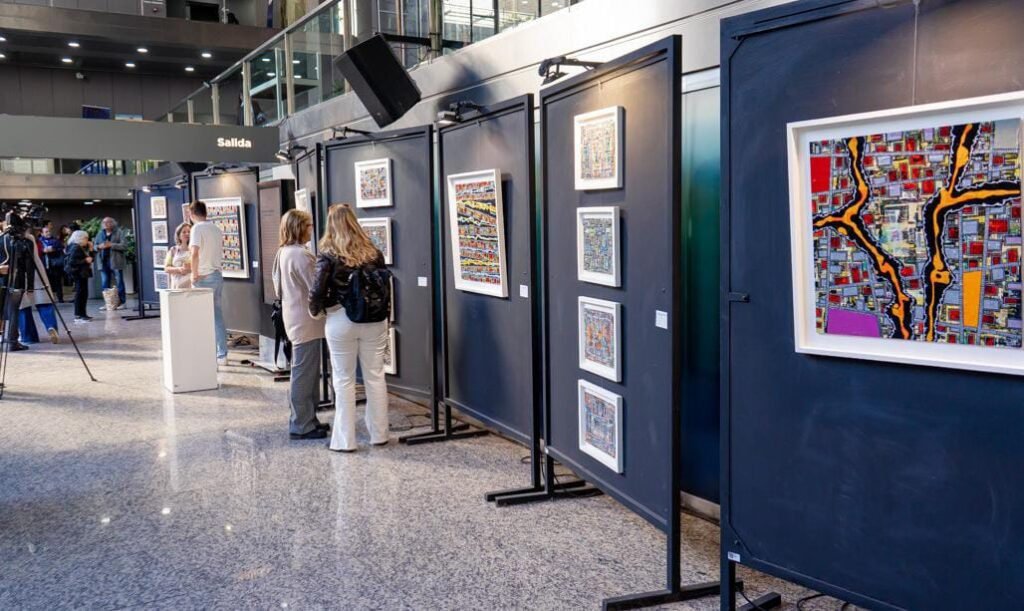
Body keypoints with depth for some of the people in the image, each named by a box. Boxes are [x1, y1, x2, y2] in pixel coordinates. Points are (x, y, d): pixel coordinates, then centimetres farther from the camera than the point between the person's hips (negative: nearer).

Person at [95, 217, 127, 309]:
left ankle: (121, 302, 4)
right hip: (104, 261, 5)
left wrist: (111, 245, -18)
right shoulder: (100, 233, 14)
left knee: (119, 282, -1)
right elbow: (95, 246, 16)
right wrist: (99, 246, -7)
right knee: (105, 284, 5)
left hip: (115, 261, -5)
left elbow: (123, 245, -9)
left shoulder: (118, 232, 0)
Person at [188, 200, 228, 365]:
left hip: (204, 278, -7)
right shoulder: (216, 228, 10)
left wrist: (195, 274, -14)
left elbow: (194, 253, -24)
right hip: (218, 275, 7)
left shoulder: (198, 228, -12)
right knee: (217, 315, 12)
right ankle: (221, 354, 15)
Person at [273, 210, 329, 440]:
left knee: (305, 372, 16)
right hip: (306, 321, -10)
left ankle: (307, 420, 23)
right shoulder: (300, 255, -19)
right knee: (304, 374, -2)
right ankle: (301, 426, 5)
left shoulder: (283, 253, 11)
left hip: (294, 318, 10)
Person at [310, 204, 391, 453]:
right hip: (374, 319, 3)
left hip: (341, 320, -3)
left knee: (344, 380, 6)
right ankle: (379, 434, 19)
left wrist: (314, 311, 8)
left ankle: (345, 440, 11)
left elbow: (317, 291, -11)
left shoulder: (328, 255, -7)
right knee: (375, 376, 10)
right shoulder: (373, 252, 4)